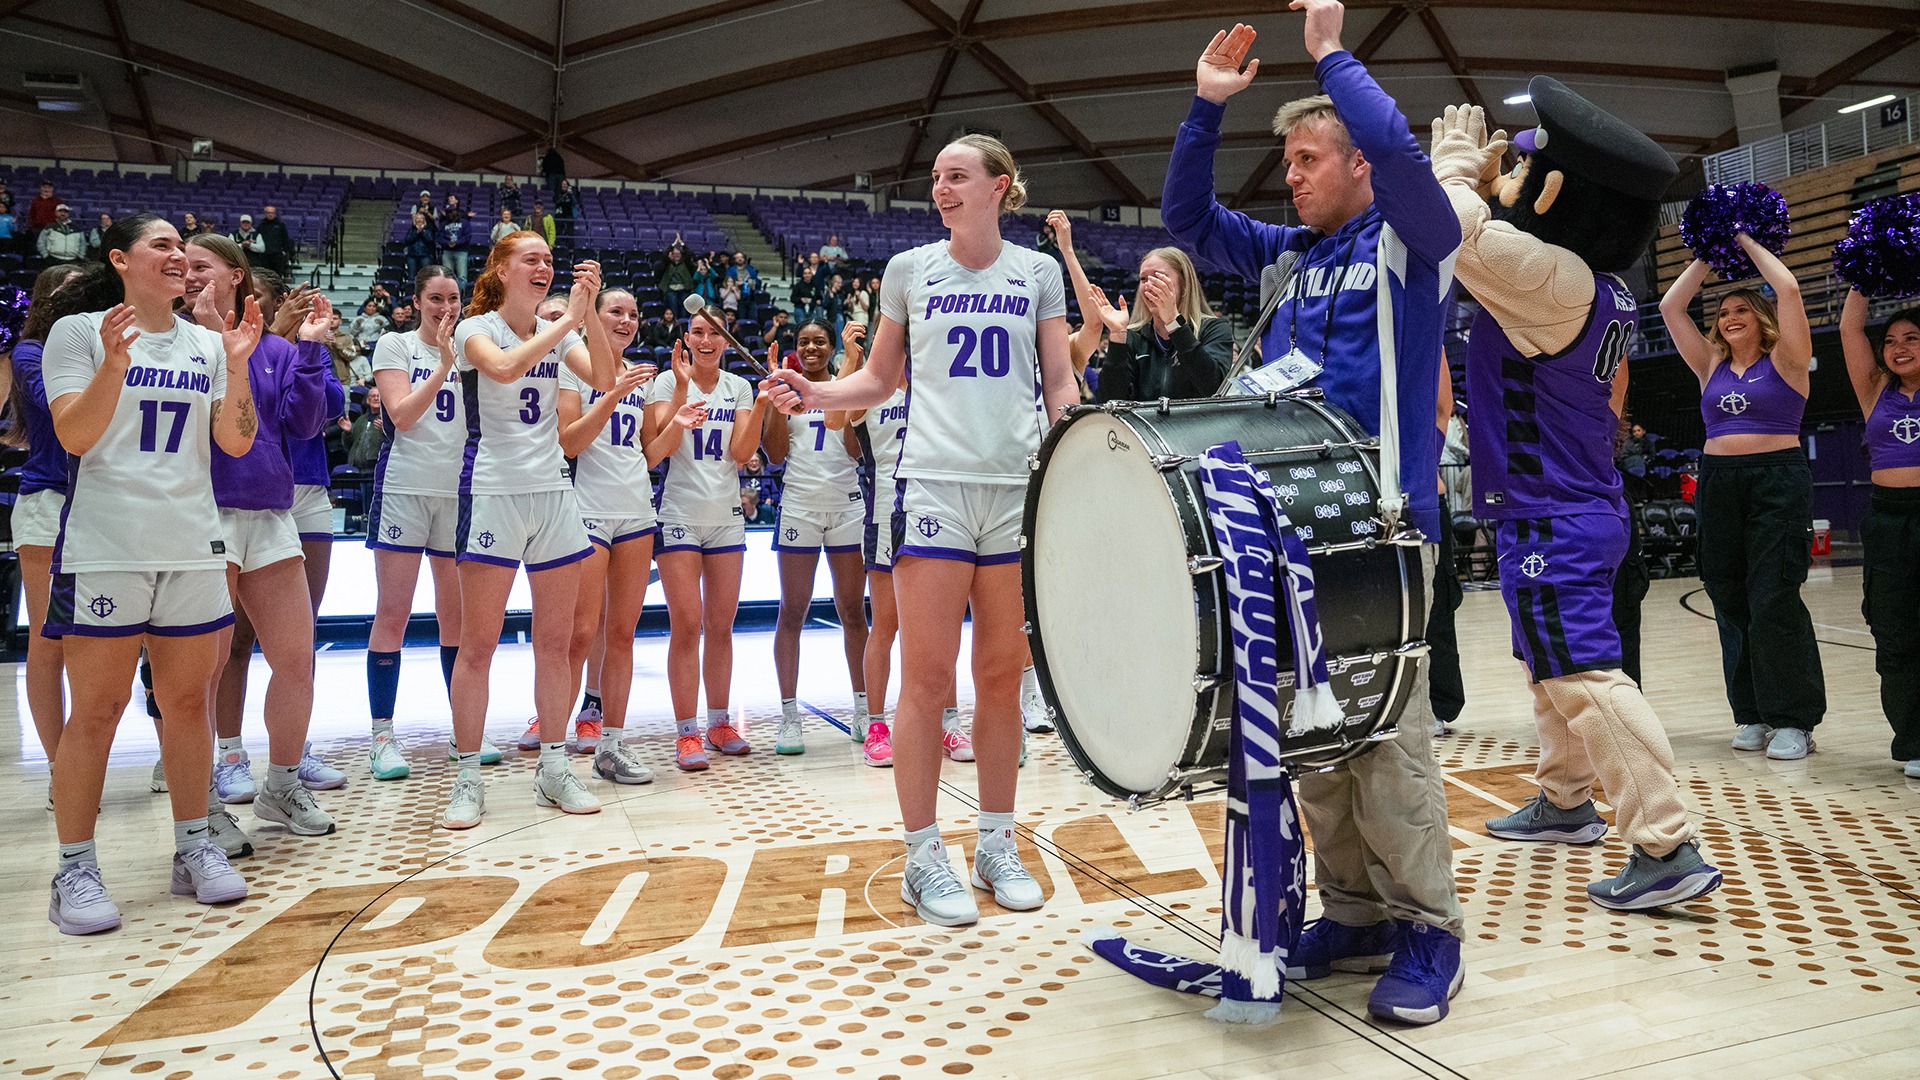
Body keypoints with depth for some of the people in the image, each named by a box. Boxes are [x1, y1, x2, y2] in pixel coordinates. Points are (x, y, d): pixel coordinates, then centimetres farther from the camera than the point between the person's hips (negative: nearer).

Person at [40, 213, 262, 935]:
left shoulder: (206, 344, 11)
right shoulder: (79, 332, 2)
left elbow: (237, 442, 4)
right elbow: (74, 436, -8)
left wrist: (237, 364, -7)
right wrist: (114, 362, -21)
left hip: (193, 547, 4)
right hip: (105, 547, -3)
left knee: (188, 701, 8)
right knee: (96, 709, -1)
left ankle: (193, 848, 19)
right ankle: (75, 869, 9)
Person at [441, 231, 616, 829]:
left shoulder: (559, 331, 11)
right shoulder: (475, 329, -3)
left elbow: (603, 379, -7)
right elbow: (504, 367, -25)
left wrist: (590, 312, -16)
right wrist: (570, 318, -23)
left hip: (553, 493, 5)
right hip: (492, 493, -5)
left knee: (555, 640, 7)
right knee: (477, 644, -3)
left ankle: (553, 769, 17)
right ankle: (468, 779, 7)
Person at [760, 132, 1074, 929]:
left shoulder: (1038, 272, 11)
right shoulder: (909, 271, 10)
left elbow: (1059, 385, 11)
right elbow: (880, 378, 14)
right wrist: (817, 395, -4)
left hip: (1022, 485, 1)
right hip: (935, 482, -1)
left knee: (1002, 674, 6)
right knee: (927, 674, -3)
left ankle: (997, 844, 19)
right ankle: (924, 858, 7)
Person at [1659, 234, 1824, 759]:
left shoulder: (1784, 362, 3)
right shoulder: (1712, 368, 14)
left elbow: (1788, 289, -8)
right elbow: (1671, 306, 14)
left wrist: (1748, 243, 5)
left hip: (1778, 483, -5)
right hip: (1719, 484, 5)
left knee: (1774, 602, -9)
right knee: (1732, 603, 5)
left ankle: (1794, 719, 0)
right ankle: (1753, 715, 14)